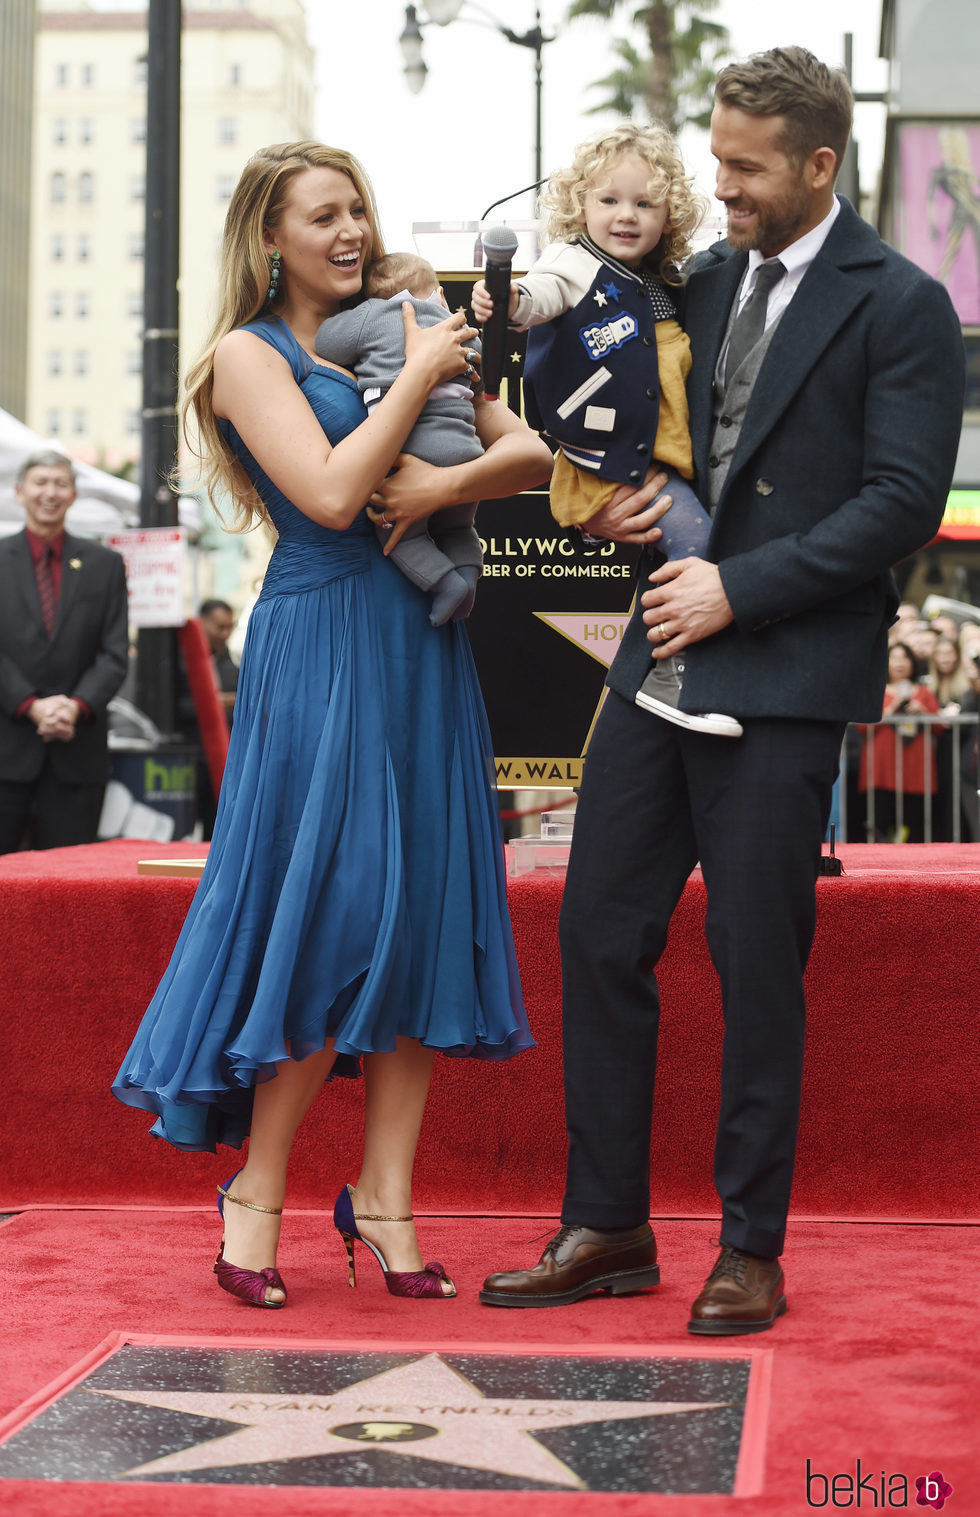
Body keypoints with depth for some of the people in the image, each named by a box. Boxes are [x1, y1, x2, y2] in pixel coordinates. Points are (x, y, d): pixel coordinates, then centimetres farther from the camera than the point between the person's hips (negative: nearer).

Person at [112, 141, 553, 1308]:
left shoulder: (392, 335, 16)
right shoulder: (248, 355, -1)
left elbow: (531, 454, 8)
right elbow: (331, 493, -15)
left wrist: (448, 483, -11)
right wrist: (417, 380, -8)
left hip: (421, 645, 6)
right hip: (321, 650, -6)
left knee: (421, 913, 3)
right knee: (326, 913, -8)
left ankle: (383, 1198, 10)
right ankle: (256, 1193, 6)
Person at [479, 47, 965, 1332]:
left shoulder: (902, 307, -6)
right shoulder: (706, 281, 14)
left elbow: (901, 504, -12)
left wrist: (738, 588, -15)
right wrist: (631, 496, 3)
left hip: (784, 674, -6)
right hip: (666, 652, 7)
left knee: (758, 965, 0)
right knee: (600, 934, 6)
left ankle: (752, 1249, 14)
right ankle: (607, 1228, 18)